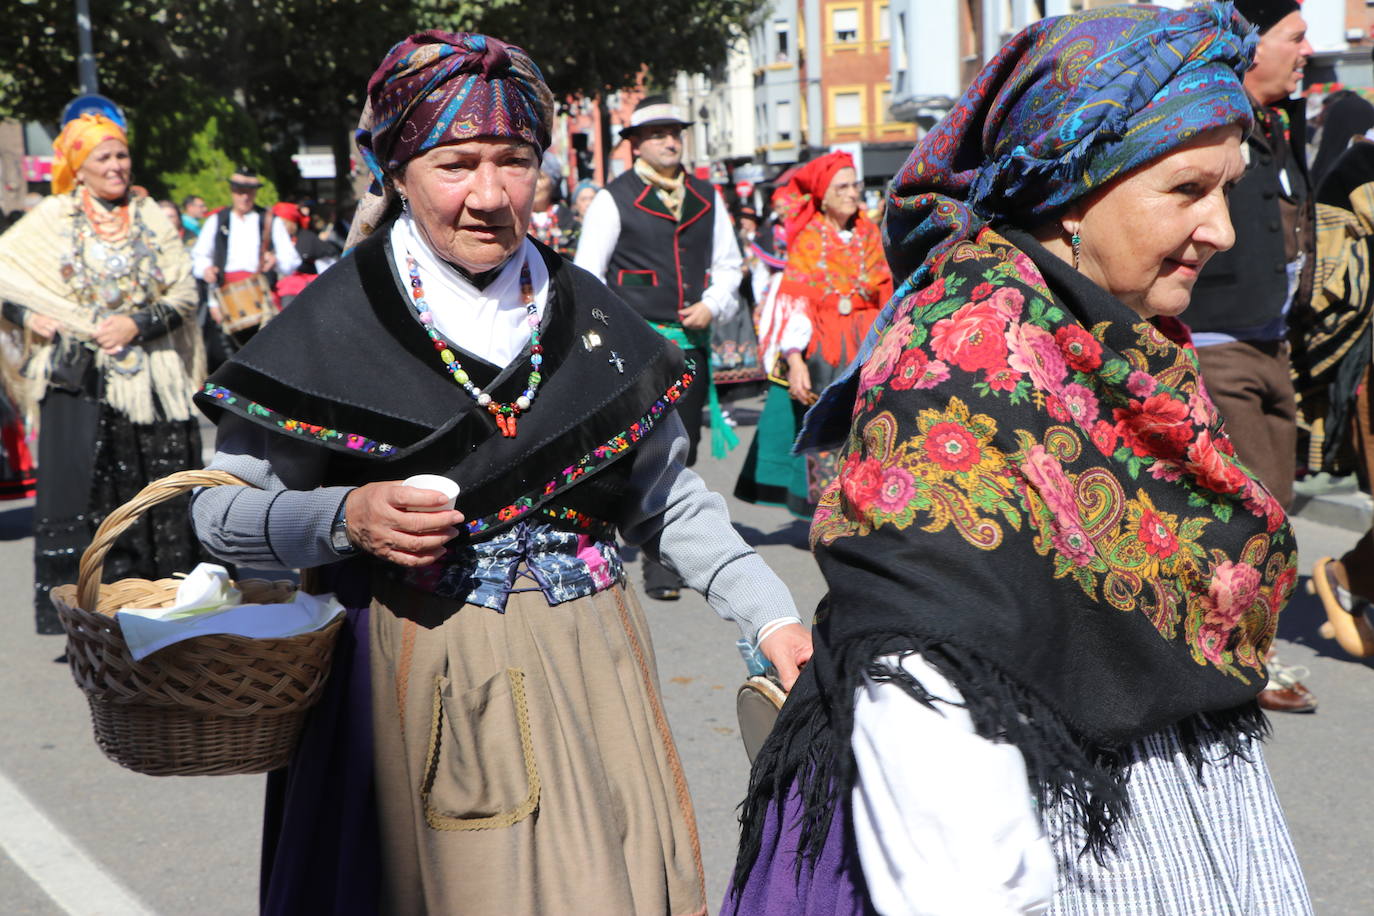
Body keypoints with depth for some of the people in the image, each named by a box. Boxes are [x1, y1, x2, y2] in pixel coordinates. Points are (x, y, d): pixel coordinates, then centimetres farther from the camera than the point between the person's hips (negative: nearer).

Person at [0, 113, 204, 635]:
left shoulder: (152, 219, 9)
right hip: (81, 379, -1)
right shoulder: (52, 219, 5)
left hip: (150, 380, 2)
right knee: (85, 495, -5)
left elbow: (184, 294, 4)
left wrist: (137, 324, -11)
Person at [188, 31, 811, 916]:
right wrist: (345, 518, -19)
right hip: (424, 681, -3)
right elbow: (223, 508, -2)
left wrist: (770, 614, 2)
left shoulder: (589, 311, 5)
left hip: (592, 667, 4)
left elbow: (670, 499, 11)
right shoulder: (334, 321, -6)